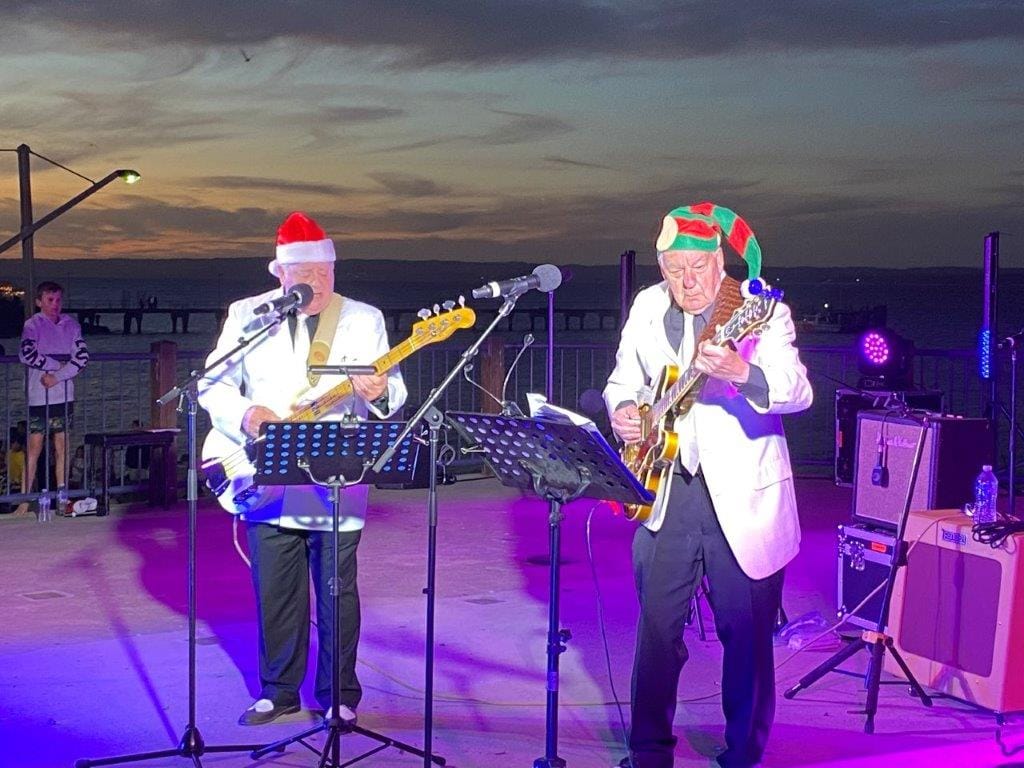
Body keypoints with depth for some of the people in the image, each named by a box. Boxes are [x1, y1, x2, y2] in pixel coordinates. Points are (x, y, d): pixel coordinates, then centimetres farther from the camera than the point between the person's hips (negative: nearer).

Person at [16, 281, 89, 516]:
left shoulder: (71, 324, 8)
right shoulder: (33, 325, -2)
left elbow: (82, 356, 0)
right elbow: (27, 353, -17)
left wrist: (57, 376, -10)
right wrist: (58, 364, -10)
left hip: (64, 394, 3)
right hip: (39, 396, -3)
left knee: (62, 446, 6)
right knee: (35, 447, -3)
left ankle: (62, 497, 11)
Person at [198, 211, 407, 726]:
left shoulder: (365, 320, 5)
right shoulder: (245, 315, 6)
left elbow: (394, 392, 2)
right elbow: (213, 384, 7)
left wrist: (380, 394, -22)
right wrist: (244, 414, -12)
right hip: (267, 484, 1)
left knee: (338, 595, 3)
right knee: (274, 596, 8)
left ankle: (341, 695, 17)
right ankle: (279, 690, 24)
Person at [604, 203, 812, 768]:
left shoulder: (761, 308, -10)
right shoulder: (647, 309, 6)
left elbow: (798, 392, -23)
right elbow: (622, 381, 20)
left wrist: (741, 373, -42)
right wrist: (621, 410, -3)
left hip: (743, 495, -4)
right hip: (665, 491, 4)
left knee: (747, 632, 4)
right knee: (657, 627, 8)